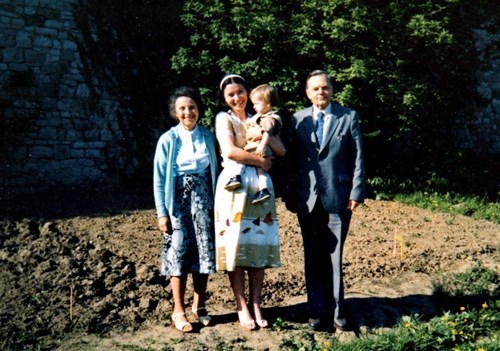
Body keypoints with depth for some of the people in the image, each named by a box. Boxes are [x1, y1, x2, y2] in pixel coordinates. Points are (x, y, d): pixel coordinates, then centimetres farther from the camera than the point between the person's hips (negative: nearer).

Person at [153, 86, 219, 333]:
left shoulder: (208, 136, 4)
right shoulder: (168, 140, -3)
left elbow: (214, 171, 10)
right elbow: (159, 180, -3)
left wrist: (217, 202, 6)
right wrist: (162, 213, -7)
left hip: (204, 201, 3)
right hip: (178, 202, -2)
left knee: (204, 253, 5)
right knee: (179, 254, 0)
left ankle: (199, 306, 20)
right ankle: (179, 311, 11)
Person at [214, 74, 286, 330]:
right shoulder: (224, 118, 3)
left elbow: (281, 151, 9)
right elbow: (230, 151, -13)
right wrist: (260, 160, -6)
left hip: (260, 187, 5)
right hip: (234, 186, -4)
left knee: (259, 244, 3)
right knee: (235, 246, -4)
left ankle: (256, 305, 10)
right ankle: (242, 307, 5)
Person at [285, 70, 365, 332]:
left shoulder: (349, 117, 3)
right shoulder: (298, 119, 7)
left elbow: (358, 158, 1)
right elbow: (291, 160, 7)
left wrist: (356, 192, -6)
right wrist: (290, 195, 3)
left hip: (338, 195, -2)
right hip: (307, 198, 2)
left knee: (334, 255, 4)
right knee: (312, 257, 8)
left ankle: (336, 311, 16)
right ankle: (317, 311, 18)